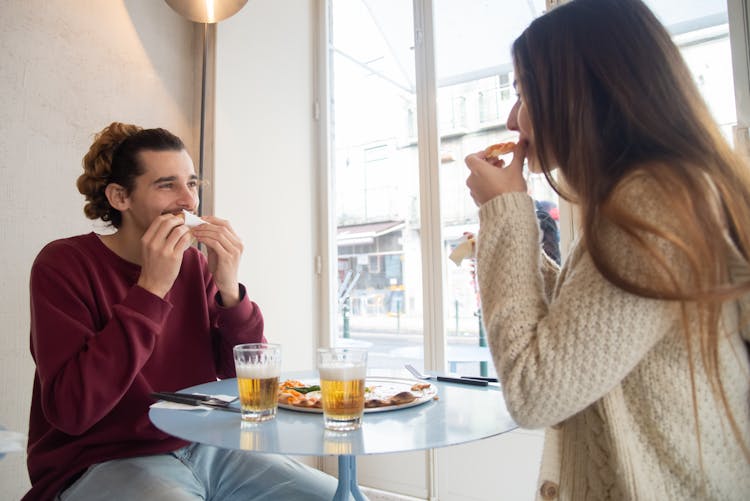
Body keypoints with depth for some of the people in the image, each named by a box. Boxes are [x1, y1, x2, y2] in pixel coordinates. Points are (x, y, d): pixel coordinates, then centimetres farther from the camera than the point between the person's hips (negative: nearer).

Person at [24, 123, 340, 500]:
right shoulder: (63, 263, -9)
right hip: (102, 465, -4)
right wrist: (151, 289, -23)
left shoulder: (195, 264, 2)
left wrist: (229, 290, -15)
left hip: (201, 450, 5)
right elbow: (71, 410, -21)